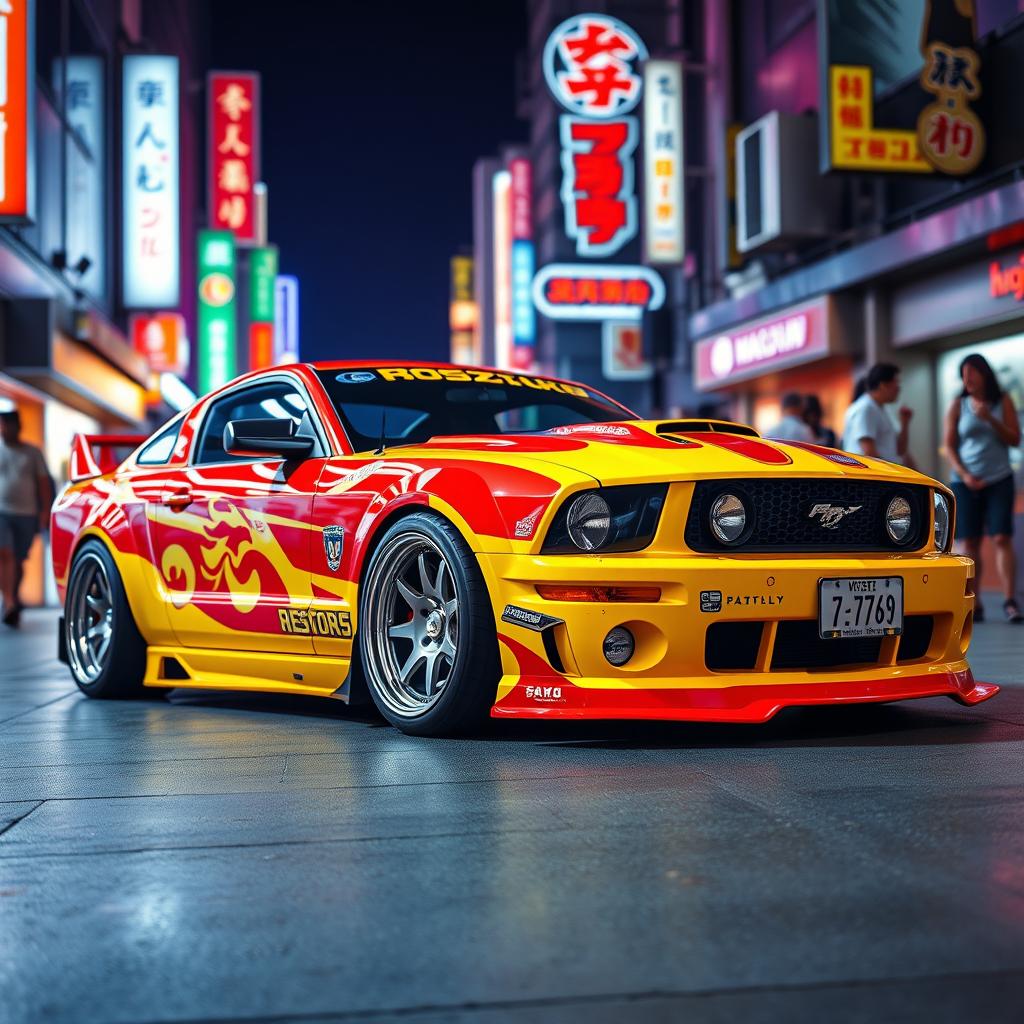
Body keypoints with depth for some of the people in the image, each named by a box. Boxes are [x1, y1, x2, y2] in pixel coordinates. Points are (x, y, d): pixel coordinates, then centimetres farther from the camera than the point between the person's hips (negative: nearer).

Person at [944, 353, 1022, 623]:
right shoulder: (958, 405, 3)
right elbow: (949, 446, 2)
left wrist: (991, 419, -13)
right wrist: (965, 475, -11)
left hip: (999, 480, -1)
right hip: (965, 482, 1)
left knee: (1002, 539, -10)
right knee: (969, 543, -2)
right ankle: (973, 605, 2)